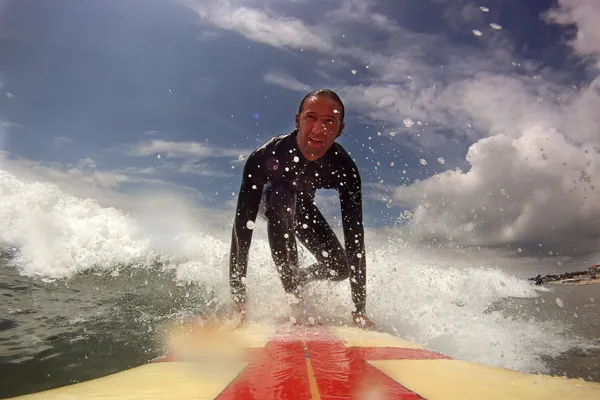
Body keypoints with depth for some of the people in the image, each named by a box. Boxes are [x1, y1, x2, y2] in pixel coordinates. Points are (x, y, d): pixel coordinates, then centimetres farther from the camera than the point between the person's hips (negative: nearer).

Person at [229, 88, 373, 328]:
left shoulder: (344, 169, -33)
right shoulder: (264, 157, -41)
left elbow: (354, 235, -32)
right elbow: (242, 226, -42)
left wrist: (360, 309, -32)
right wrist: (238, 296, -45)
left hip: (302, 203, 3)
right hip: (267, 198, -2)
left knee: (340, 268, -9)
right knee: (281, 197, -39)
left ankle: (296, 280, 23)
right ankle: (293, 296, -29)